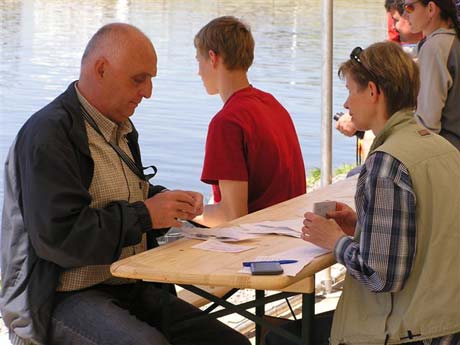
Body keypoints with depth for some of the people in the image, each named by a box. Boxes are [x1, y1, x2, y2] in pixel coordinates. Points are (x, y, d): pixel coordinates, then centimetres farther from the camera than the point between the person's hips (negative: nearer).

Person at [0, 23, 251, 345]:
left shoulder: (120, 128, 15)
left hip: (131, 288, 9)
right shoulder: (48, 133, -15)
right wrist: (145, 215, -18)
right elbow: (57, 236, -24)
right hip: (61, 298, -9)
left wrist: (169, 202, 7)